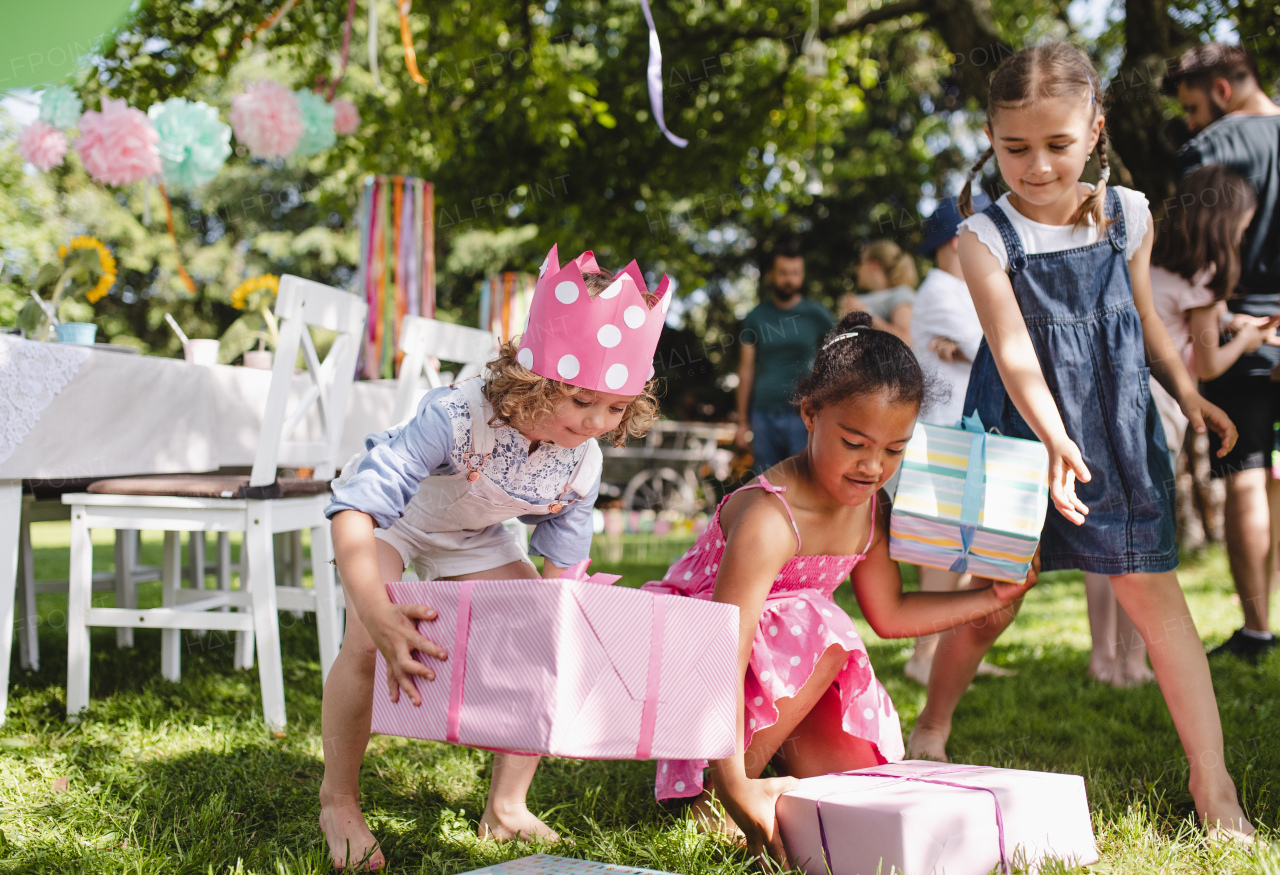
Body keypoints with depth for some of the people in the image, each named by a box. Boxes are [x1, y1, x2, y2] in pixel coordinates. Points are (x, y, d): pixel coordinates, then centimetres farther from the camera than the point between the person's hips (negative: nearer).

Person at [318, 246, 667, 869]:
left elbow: (560, 577, -9)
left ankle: (506, 808, 10)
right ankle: (337, 803, -4)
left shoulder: (581, 466, -24)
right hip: (390, 516, -5)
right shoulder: (456, 417, -43)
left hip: (472, 536, 5)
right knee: (368, 643, -26)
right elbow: (355, 511, -49)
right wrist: (380, 615, -62)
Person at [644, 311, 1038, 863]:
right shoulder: (767, 519, -33)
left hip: (789, 678, 7)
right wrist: (734, 787, -45)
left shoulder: (869, 508, -5)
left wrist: (994, 597, 4)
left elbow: (890, 614, 10)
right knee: (821, 625, -34)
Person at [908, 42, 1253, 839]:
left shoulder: (1128, 215, 1)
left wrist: (1188, 391, 3)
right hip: (1021, 433, -2)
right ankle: (930, 734, 30)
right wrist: (1055, 440, -34)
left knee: (1154, 591, -2)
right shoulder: (986, 236, -11)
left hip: (1119, 425, 2)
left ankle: (1213, 782, 3)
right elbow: (1015, 352, -21)